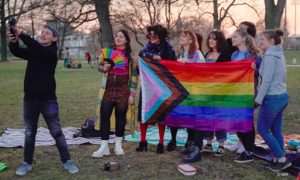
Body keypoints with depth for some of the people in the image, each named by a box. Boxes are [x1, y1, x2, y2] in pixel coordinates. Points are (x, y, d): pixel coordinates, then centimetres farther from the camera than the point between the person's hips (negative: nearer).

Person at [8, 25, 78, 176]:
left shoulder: (51, 53, -8)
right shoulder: (32, 52, 7)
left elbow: (38, 48, -26)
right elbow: (17, 51, -9)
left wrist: (21, 35, -33)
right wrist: (13, 41, -29)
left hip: (48, 99, -4)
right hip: (30, 99, 4)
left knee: (56, 132, 3)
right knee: (29, 133, 13)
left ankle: (66, 161, 15)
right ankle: (27, 163, 26)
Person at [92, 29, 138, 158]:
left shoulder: (130, 55, -1)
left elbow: (134, 75, -2)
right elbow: (102, 67, 18)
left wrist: (132, 94, -7)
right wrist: (104, 68, -8)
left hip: (123, 90, -2)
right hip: (109, 89, 2)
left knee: (121, 116, 6)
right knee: (104, 115, -5)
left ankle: (118, 145, 21)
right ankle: (104, 147, 0)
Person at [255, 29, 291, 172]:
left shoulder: (269, 56, -16)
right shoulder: (279, 54, 13)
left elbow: (267, 80, -19)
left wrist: (258, 99, -15)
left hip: (272, 98, -9)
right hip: (282, 96, 9)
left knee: (262, 129, 2)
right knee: (276, 129, 13)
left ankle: (282, 159, 6)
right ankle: (278, 159, 19)